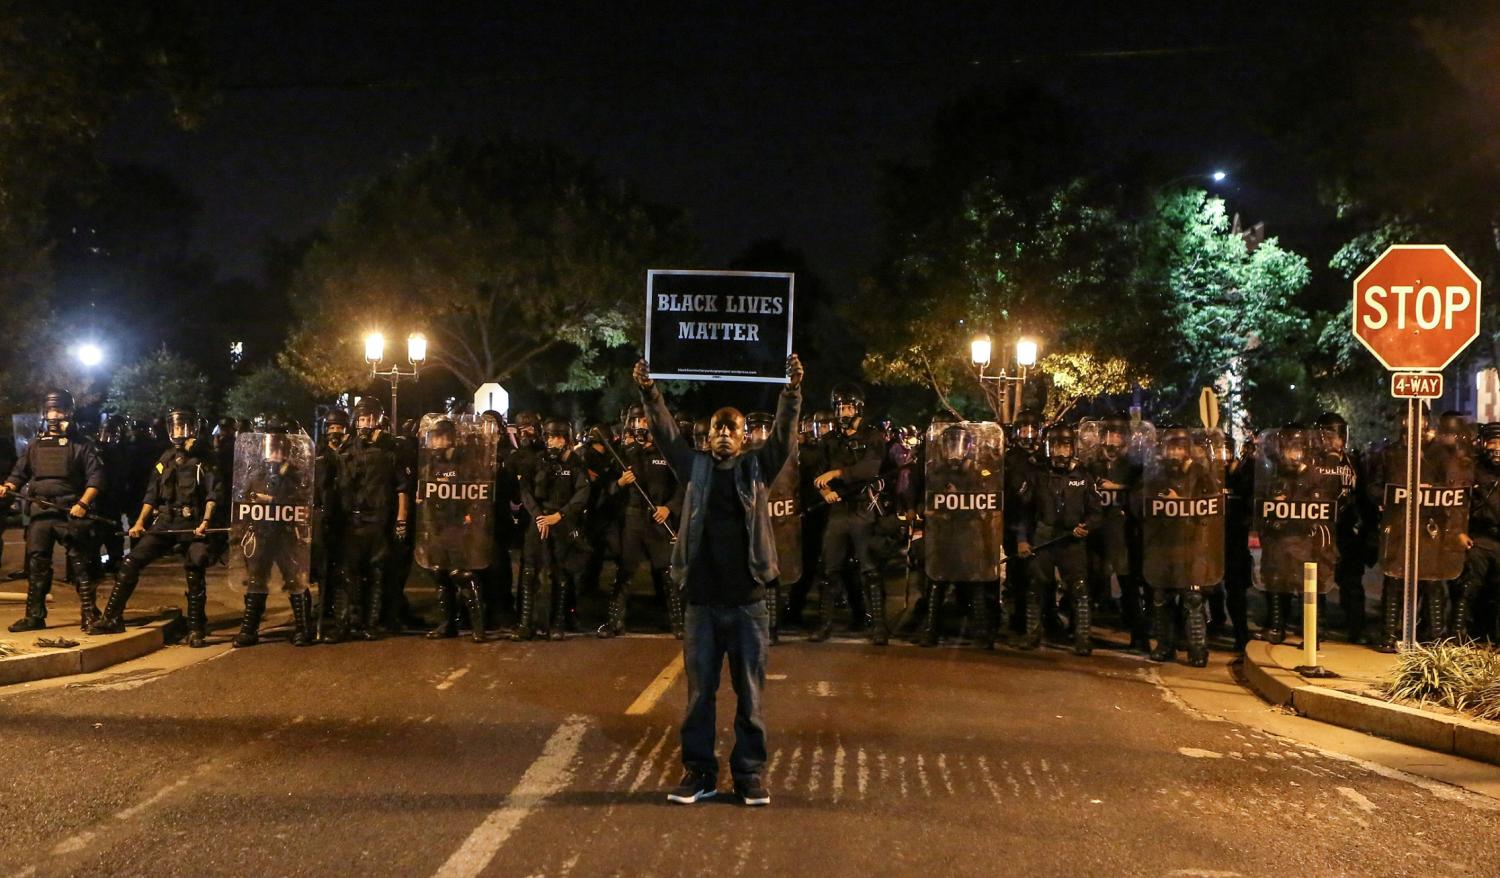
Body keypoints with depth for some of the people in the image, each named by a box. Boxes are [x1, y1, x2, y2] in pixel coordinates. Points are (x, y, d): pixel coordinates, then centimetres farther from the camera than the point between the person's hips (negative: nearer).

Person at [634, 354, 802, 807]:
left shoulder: (757, 468, 6)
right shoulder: (695, 467, 8)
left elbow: (784, 435, -5)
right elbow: (665, 434, 1)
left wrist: (793, 391, -19)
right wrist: (649, 392, -12)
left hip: (748, 602, -1)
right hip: (702, 602, 1)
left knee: (750, 694, 5)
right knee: (699, 693, 6)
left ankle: (749, 773, 14)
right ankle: (699, 773, 15)